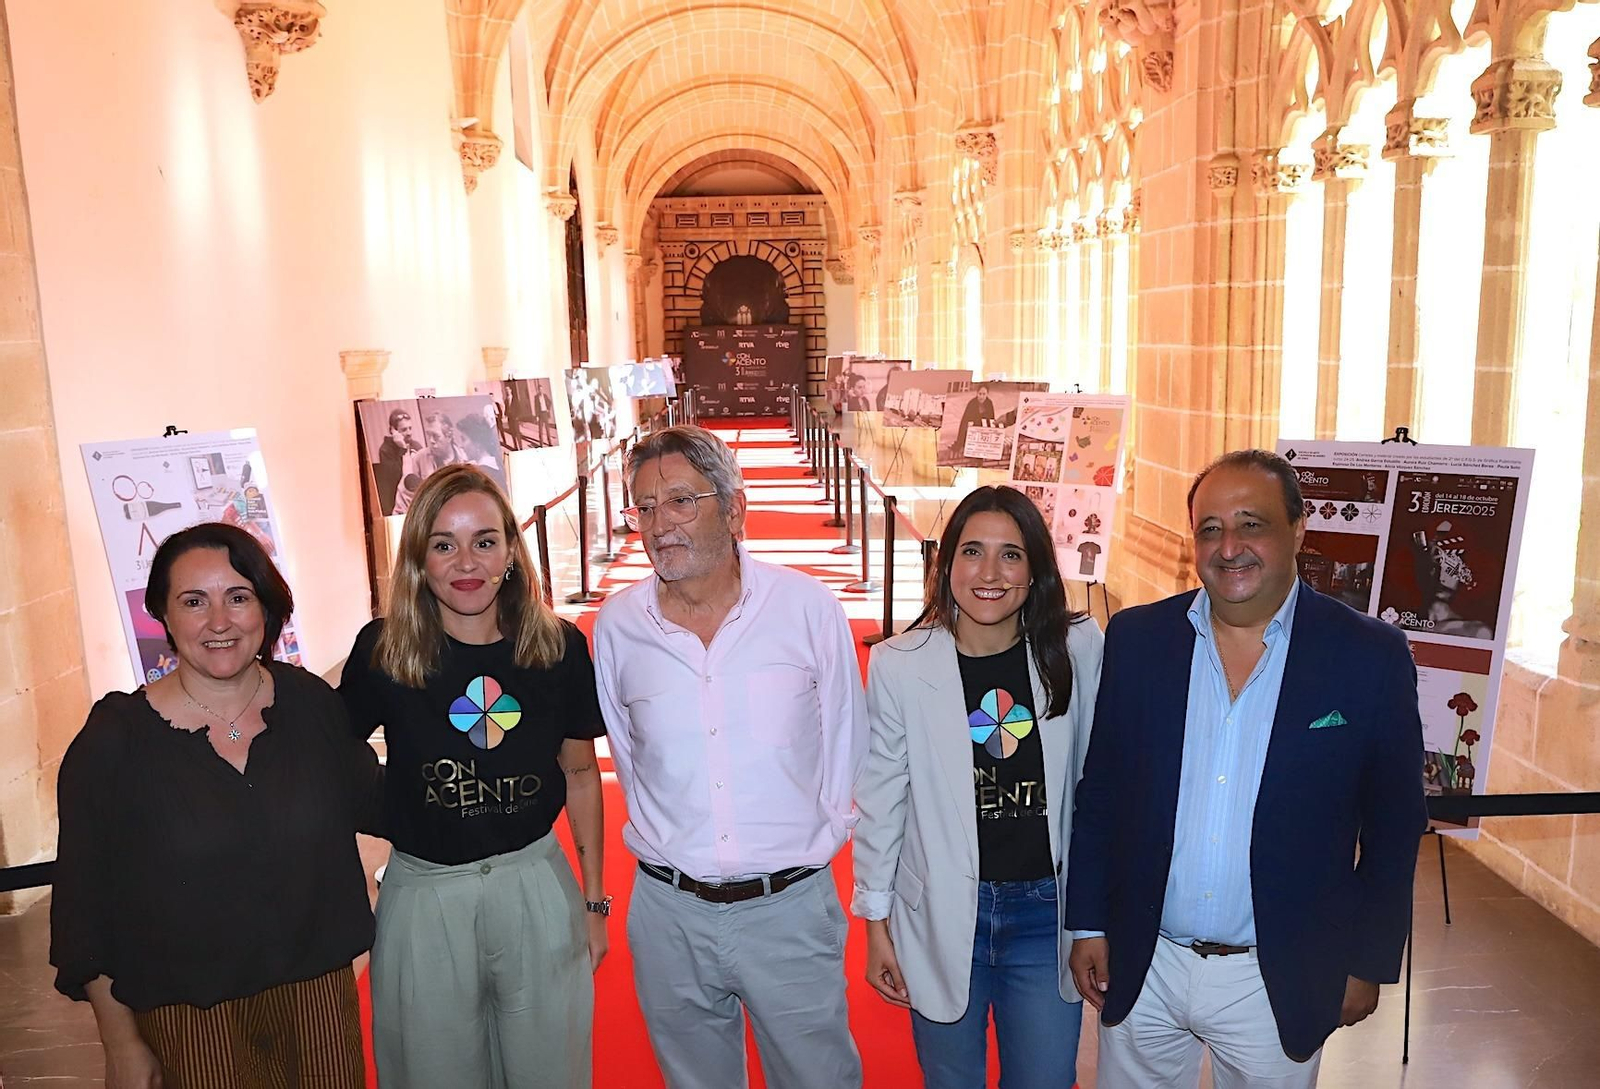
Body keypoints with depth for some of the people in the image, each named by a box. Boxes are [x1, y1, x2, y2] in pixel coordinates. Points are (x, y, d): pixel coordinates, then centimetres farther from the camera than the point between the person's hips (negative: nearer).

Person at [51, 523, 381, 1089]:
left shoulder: (312, 702, -5)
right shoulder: (113, 739, -11)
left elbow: (369, 801, 9)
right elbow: (84, 903, -5)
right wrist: (121, 1043, -3)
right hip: (187, 1019, -2)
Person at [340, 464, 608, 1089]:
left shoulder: (559, 648, -7)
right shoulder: (383, 651, -11)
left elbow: (580, 775, 4)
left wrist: (595, 900, 8)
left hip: (537, 887, 1)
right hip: (424, 897, -1)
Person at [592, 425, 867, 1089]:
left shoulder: (807, 607, -10)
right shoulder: (616, 626, -4)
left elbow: (844, 742, 1)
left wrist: (817, 836, 6)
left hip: (790, 905, -1)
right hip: (670, 914, 2)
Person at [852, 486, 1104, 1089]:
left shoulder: (1078, 651, -8)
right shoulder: (898, 665, -11)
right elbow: (879, 800, -3)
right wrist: (875, 922, 2)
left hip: (1048, 913, 1)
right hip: (940, 918, -1)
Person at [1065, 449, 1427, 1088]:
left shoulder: (1371, 657, -9)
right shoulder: (1135, 638, -4)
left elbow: (1394, 826, -2)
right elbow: (1099, 792, 2)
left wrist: (1370, 964, 1)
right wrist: (1087, 926, 2)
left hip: (1283, 984, -1)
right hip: (1141, 969, 2)